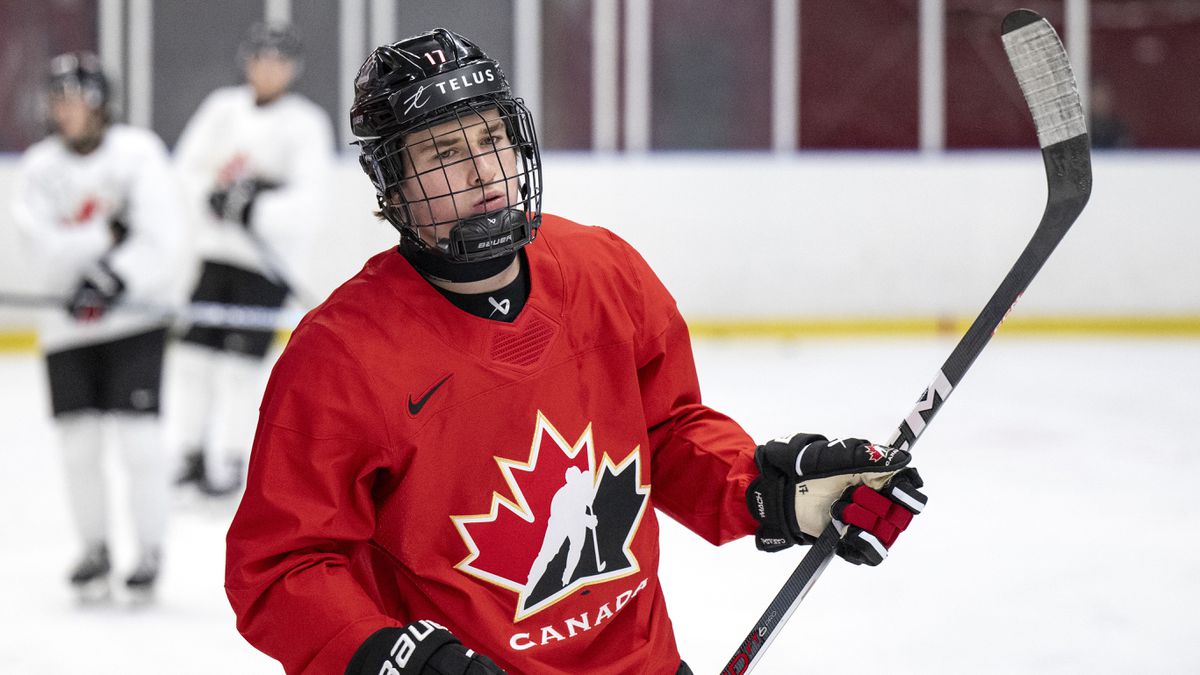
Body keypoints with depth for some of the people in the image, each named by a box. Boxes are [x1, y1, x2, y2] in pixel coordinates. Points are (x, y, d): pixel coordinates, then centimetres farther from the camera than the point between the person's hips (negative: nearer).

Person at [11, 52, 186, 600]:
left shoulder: (137, 152, -7)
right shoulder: (38, 168, 0)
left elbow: (161, 237, -14)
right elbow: (46, 251, -11)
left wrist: (117, 278, -25)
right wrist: (105, 234, -22)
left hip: (136, 314, -3)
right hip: (70, 322, 3)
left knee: (138, 434, -9)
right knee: (79, 440, 2)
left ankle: (150, 551, 3)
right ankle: (94, 549, 19)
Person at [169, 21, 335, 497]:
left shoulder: (307, 124, -5)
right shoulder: (223, 109, 8)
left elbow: (308, 199, -14)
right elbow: (188, 168, 8)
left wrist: (255, 210, -26)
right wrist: (214, 195, -12)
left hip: (270, 258, -4)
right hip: (218, 250, 4)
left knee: (242, 362, -5)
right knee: (194, 352, 3)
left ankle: (230, 464, 4)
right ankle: (192, 453, 15)